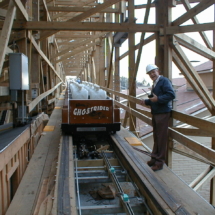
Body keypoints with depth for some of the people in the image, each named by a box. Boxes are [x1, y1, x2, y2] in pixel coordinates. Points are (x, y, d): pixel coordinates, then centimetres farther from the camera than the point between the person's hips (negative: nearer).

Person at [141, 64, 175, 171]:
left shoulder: (164, 81, -11)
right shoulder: (155, 84, 18)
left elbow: (171, 94, -22)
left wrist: (158, 99, -27)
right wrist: (146, 101, 11)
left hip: (163, 113, -10)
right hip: (155, 113, 10)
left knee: (161, 138, -2)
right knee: (156, 137, 17)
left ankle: (160, 162, 6)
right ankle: (154, 157, 29)